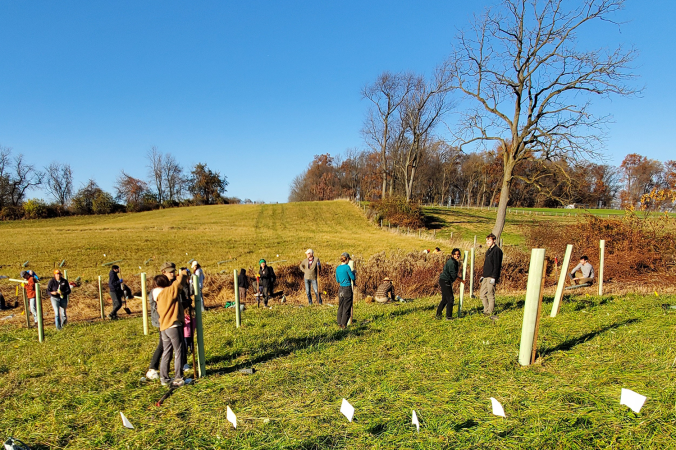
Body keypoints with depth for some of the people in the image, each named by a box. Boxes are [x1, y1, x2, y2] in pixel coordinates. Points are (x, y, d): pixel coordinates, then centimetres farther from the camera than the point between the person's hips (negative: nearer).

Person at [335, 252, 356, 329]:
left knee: (340, 307, 14)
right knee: (346, 308, 2)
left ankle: (339, 324, 19)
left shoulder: (338, 268, 6)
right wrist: (353, 272, 11)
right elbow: (353, 278, -8)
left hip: (340, 289, 6)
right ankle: (343, 325, 4)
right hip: (347, 289, -6)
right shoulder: (347, 267, -13)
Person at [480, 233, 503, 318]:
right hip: (486, 277, 9)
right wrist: (483, 276, 20)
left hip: (491, 277, -9)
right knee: (482, 294, 9)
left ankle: (490, 313, 5)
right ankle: (486, 310, 18)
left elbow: (497, 265, -15)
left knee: (490, 295, -3)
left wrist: (494, 277, -19)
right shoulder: (489, 251, 18)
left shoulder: (497, 250, -10)